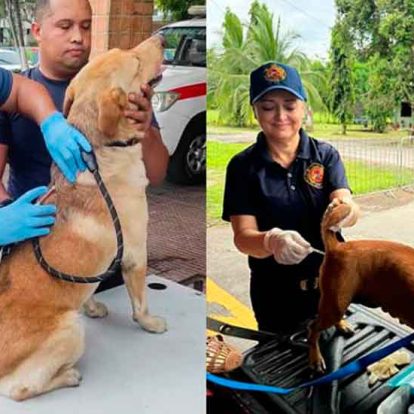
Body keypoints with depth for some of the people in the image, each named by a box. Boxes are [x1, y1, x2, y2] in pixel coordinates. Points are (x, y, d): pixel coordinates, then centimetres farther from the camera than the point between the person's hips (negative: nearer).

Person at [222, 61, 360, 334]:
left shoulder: (326, 155, -5)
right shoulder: (243, 166, -9)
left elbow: (350, 209, -18)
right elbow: (242, 236, -16)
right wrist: (272, 241, -38)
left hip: (331, 283, 1)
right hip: (275, 292, -1)